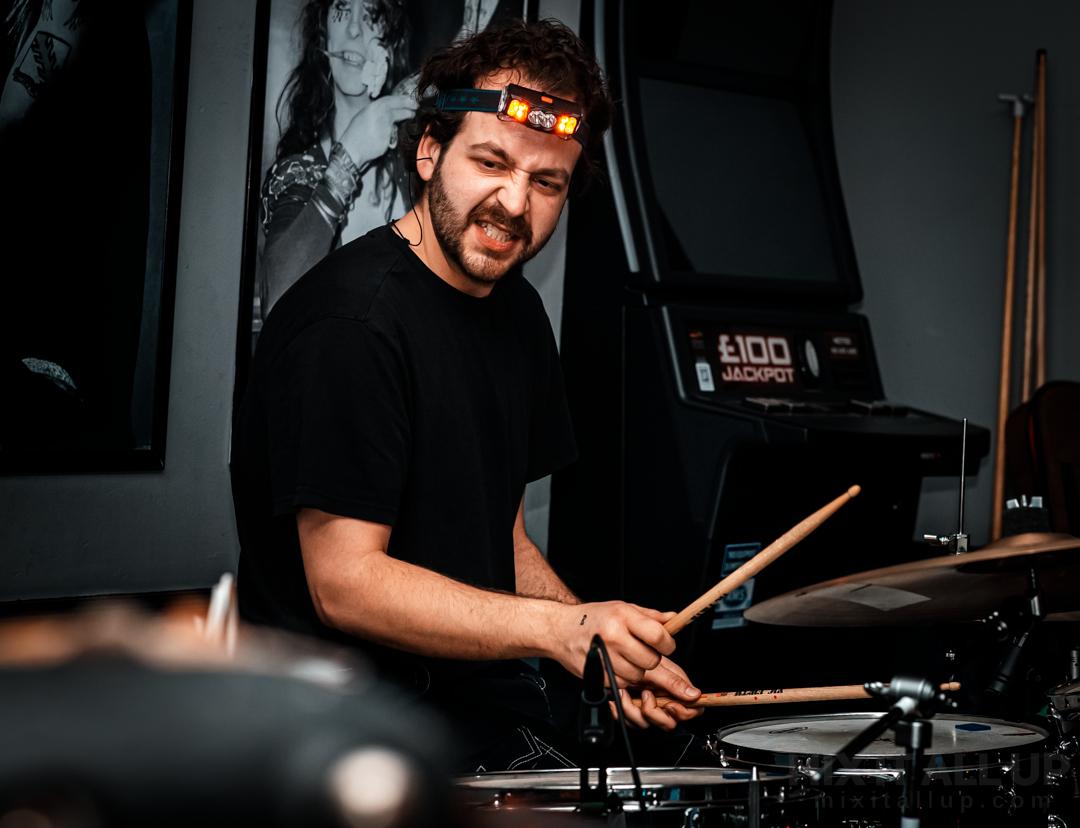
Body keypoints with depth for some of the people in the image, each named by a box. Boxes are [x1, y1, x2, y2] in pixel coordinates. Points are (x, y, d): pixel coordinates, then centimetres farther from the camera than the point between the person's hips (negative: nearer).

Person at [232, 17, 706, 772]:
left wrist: (611, 648, 0)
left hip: (483, 675, 8)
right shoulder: (353, 319, -19)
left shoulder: (516, 310, 10)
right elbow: (344, 584, -21)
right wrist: (559, 628, -30)